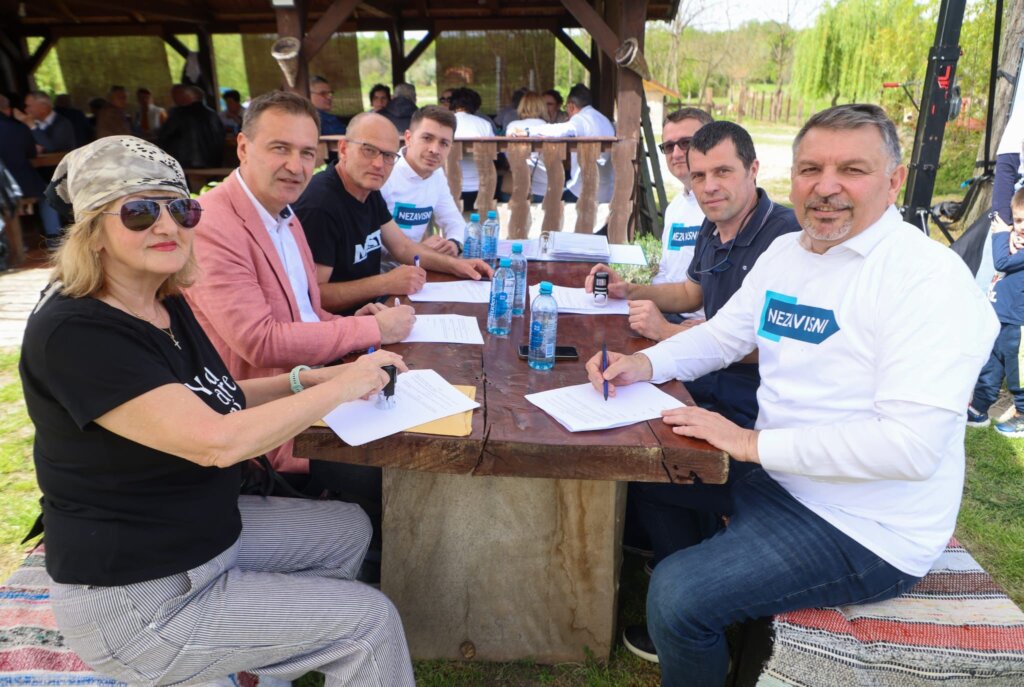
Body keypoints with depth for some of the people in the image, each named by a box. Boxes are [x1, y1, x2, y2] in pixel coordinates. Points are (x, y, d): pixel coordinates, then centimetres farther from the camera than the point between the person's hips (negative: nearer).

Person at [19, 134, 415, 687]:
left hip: (208, 530, 9)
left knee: (349, 529, 20)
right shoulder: (73, 332, -26)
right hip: (138, 598, -9)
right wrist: (340, 387, -22)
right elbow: (215, 442, -33)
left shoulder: (166, 304, 1)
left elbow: (209, 400, 13)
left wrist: (306, 380, -3)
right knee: (370, 621, -6)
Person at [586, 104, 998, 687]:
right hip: (782, 480, 8)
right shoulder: (786, 251, 5)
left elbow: (915, 445, -28)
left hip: (866, 531, -8)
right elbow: (721, 336, 12)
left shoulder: (931, 278, -21)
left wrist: (755, 443, -26)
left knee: (679, 595, -20)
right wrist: (645, 364, -7)